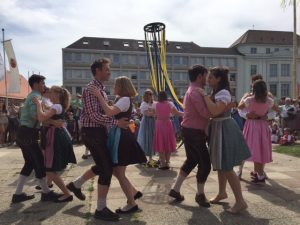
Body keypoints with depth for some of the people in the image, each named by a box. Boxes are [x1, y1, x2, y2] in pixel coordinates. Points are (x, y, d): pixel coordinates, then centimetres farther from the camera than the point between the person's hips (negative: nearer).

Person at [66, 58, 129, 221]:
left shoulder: (100, 89, 16)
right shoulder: (91, 88, -15)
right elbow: (94, 115, -25)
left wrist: (121, 120, 11)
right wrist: (116, 122, -28)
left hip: (98, 131, 10)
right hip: (93, 132, -10)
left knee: (102, 166, 19)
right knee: (107, 168, -6)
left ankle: (76, 184, 37)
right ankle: (101, 209, 7)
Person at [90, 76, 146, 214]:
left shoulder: (125, 99, -15)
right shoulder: (120, 100, 18)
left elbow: (109, 112, -29)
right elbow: (111, 112, 11)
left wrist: (99, 96, -24)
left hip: (122, 137, -10)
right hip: (117, 136, 10)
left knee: (119, 173, -1)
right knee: (115, 170, 16)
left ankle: (132, 204, 13)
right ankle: (133, 192, 28)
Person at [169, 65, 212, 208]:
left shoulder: (191, 91, 16)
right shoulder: (195, 91, -18)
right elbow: (205, 113, -27)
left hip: (190, 131, 11)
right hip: (194, 132, -11)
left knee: (191, 160, 20)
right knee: (205, 163, 1)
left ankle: (175, 189, 26)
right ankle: (200, 194, 19)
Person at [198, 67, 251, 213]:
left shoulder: (223, 93, -20)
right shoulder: (216, 93, 12)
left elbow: (215, 111, -36)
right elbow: (211, 110, 16)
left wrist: (204, 95, -27)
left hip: (224, 130, -10)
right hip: (218, 129, 10)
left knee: (226, 167, -6)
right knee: (220, 165, 20)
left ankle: (240, 201, 2)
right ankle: (222, 192, 36)